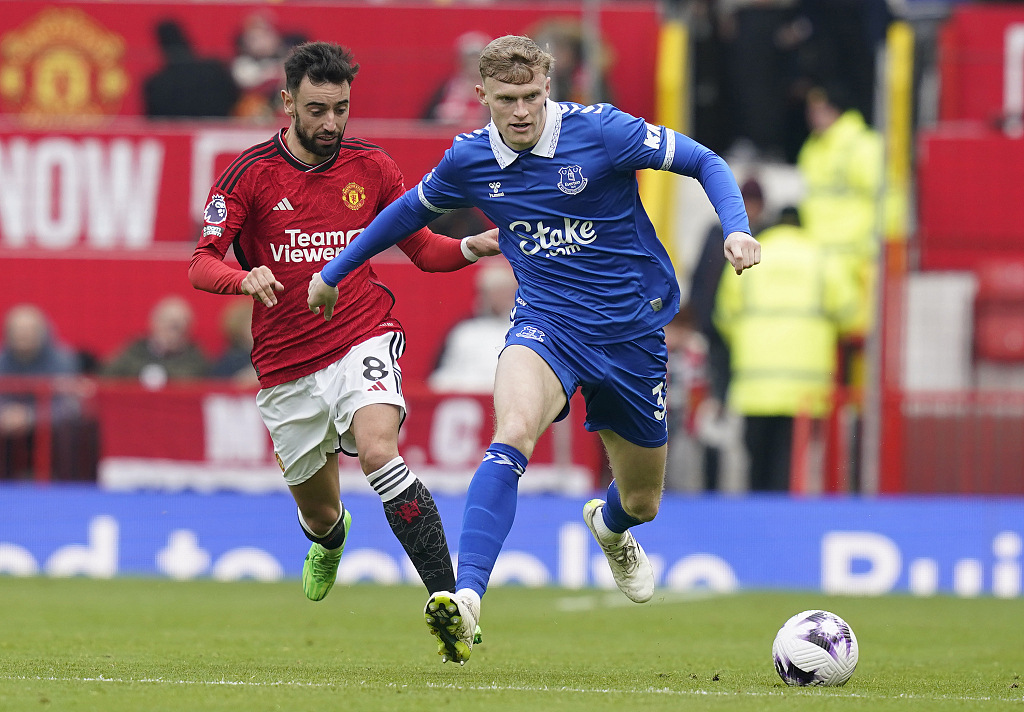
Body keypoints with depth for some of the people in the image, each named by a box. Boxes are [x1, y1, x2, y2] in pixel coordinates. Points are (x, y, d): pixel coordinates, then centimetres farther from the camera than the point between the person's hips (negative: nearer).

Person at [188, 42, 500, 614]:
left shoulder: (371, 166, 2)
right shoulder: (250, 174, -5)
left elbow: (423, 249, 11)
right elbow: (202, 265, -10)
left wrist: (470, 248, -11)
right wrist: (245, 279, -32)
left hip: (363, 338, -1)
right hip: (287, 367, 1)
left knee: (378, 451, -31)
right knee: (319, 513, 14)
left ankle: (448, 595, -34)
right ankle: (330, 539, 55)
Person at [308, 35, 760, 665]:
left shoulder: (598, 130, -14)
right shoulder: (468, 160, -4)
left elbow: (706, 162, -7)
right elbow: (412, 210, 18)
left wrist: (737, 229, -24)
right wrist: (335, 271, 25)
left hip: (632, 326, 0)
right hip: (546, 323, 0)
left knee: (641, 504, 14)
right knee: (513, 434, -33)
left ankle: (610, 525, 56)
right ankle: (466, 601, -44)